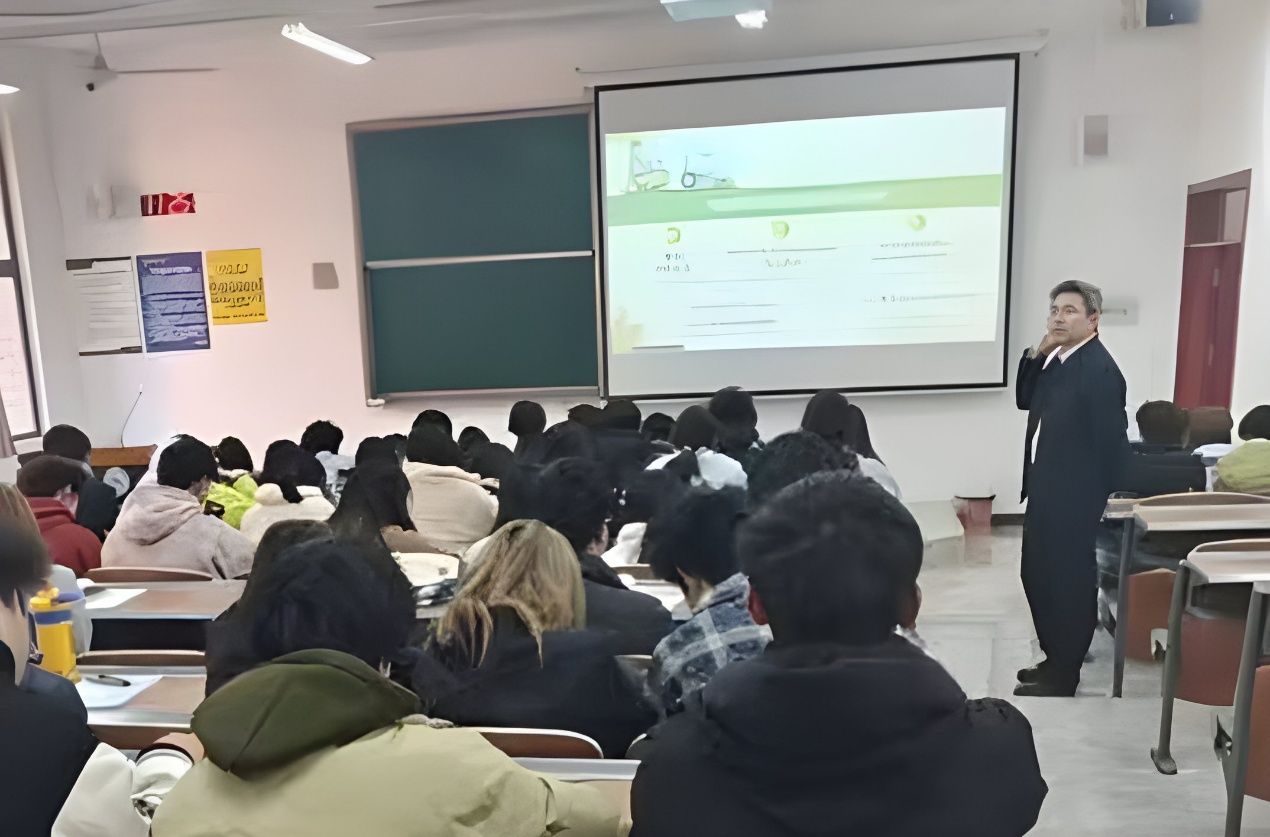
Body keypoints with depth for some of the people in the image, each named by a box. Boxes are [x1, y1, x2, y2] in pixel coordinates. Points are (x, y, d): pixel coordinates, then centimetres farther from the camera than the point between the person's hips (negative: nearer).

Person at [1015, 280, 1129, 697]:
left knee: (1067, 581, 2)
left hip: (1073, 496, -9)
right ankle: (1055, 658, 31)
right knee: (1038, 577, 17)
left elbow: (1111, 443, -17)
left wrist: (1095, 500, -12)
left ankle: (1063, 673, 15)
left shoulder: (1100, 369, -17)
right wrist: (1036, 354, -3)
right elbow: (1024, 400, 10)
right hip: (1044, 487, 9)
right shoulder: (1055, 358, 9)